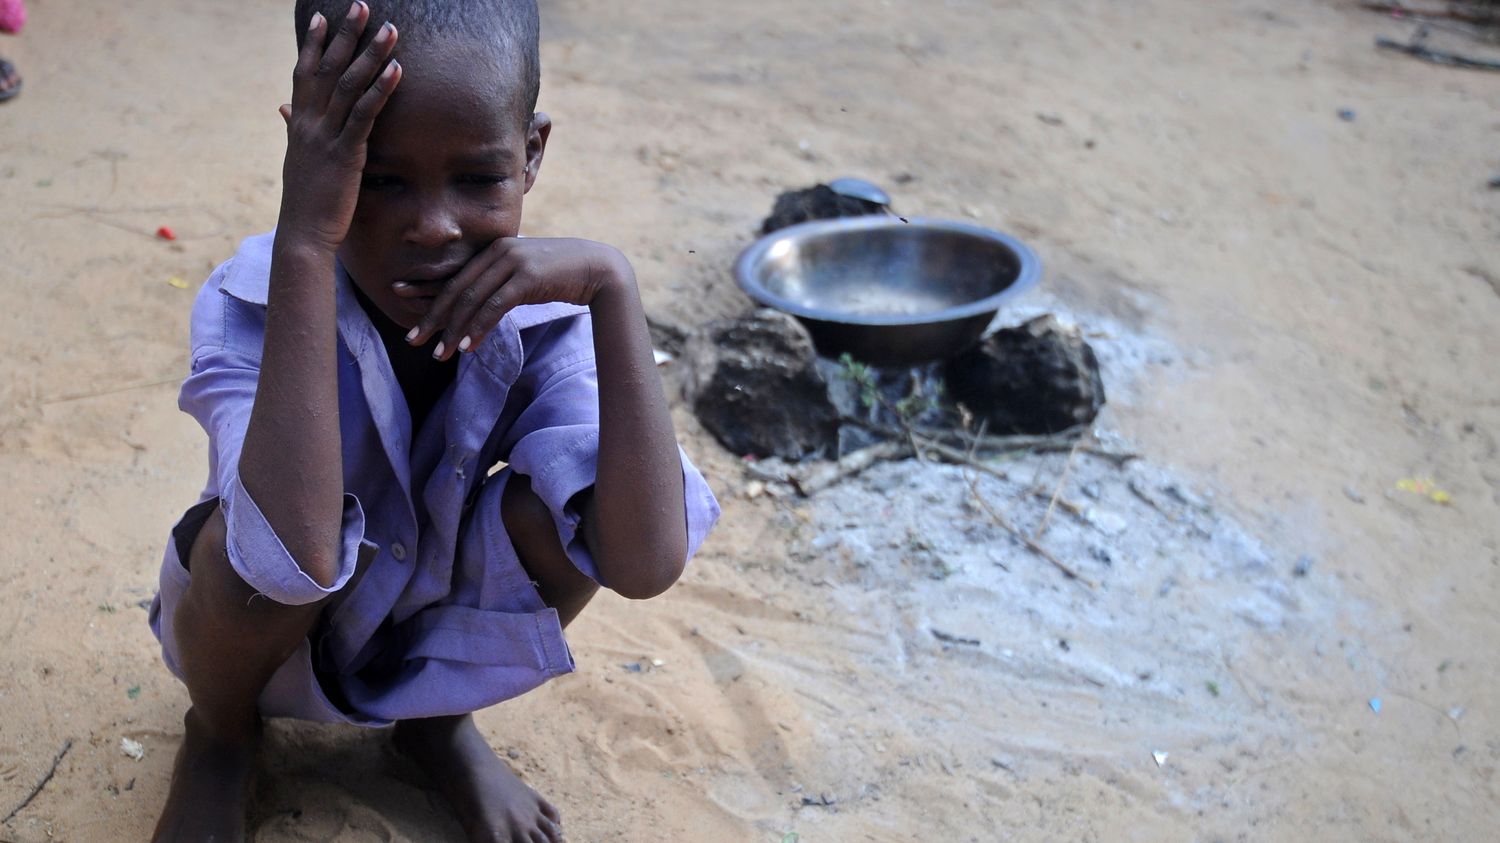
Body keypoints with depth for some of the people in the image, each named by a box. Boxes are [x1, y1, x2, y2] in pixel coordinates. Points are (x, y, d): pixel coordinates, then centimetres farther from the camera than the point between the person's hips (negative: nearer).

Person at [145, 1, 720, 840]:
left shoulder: (537, 320, -23)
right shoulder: (249, 302, -30)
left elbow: (646, 564, -37)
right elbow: (297, 561, -49)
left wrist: (611, 283, -41)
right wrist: (304, 242, -49)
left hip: (433, 636, 2)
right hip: (264, 636, -1)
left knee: (557, 505, -26)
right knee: (260, 548, -34)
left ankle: (441, 718, 7)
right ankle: (219, 734, 4)